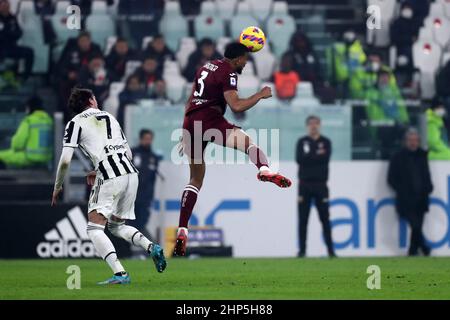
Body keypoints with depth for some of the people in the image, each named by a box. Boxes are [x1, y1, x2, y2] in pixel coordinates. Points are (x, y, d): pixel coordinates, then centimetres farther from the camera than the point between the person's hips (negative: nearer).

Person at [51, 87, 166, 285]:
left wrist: (57, 187, 12)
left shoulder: (76, 123, 6)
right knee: (116, 225, 22)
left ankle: (120, 274, -19)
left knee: (94, 229, -2)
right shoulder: (109, 117, 23)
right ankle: (151, 247, -1)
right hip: (130, 173, 6)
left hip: (110, 179, -6)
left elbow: (65, 160, -3)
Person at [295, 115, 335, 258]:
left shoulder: (326, 142, 8)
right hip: (305, 184, 1)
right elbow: (299, 159, -8)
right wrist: (316, 155, -9)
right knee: (303, 218, 0)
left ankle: (330, 249, 0)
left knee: (325, 217, -2)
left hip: (320, 184, -1)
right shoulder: (301, 142, 9)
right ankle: (302, 249, 4)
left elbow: (325, 158, -10)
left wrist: (309, 157, -9)